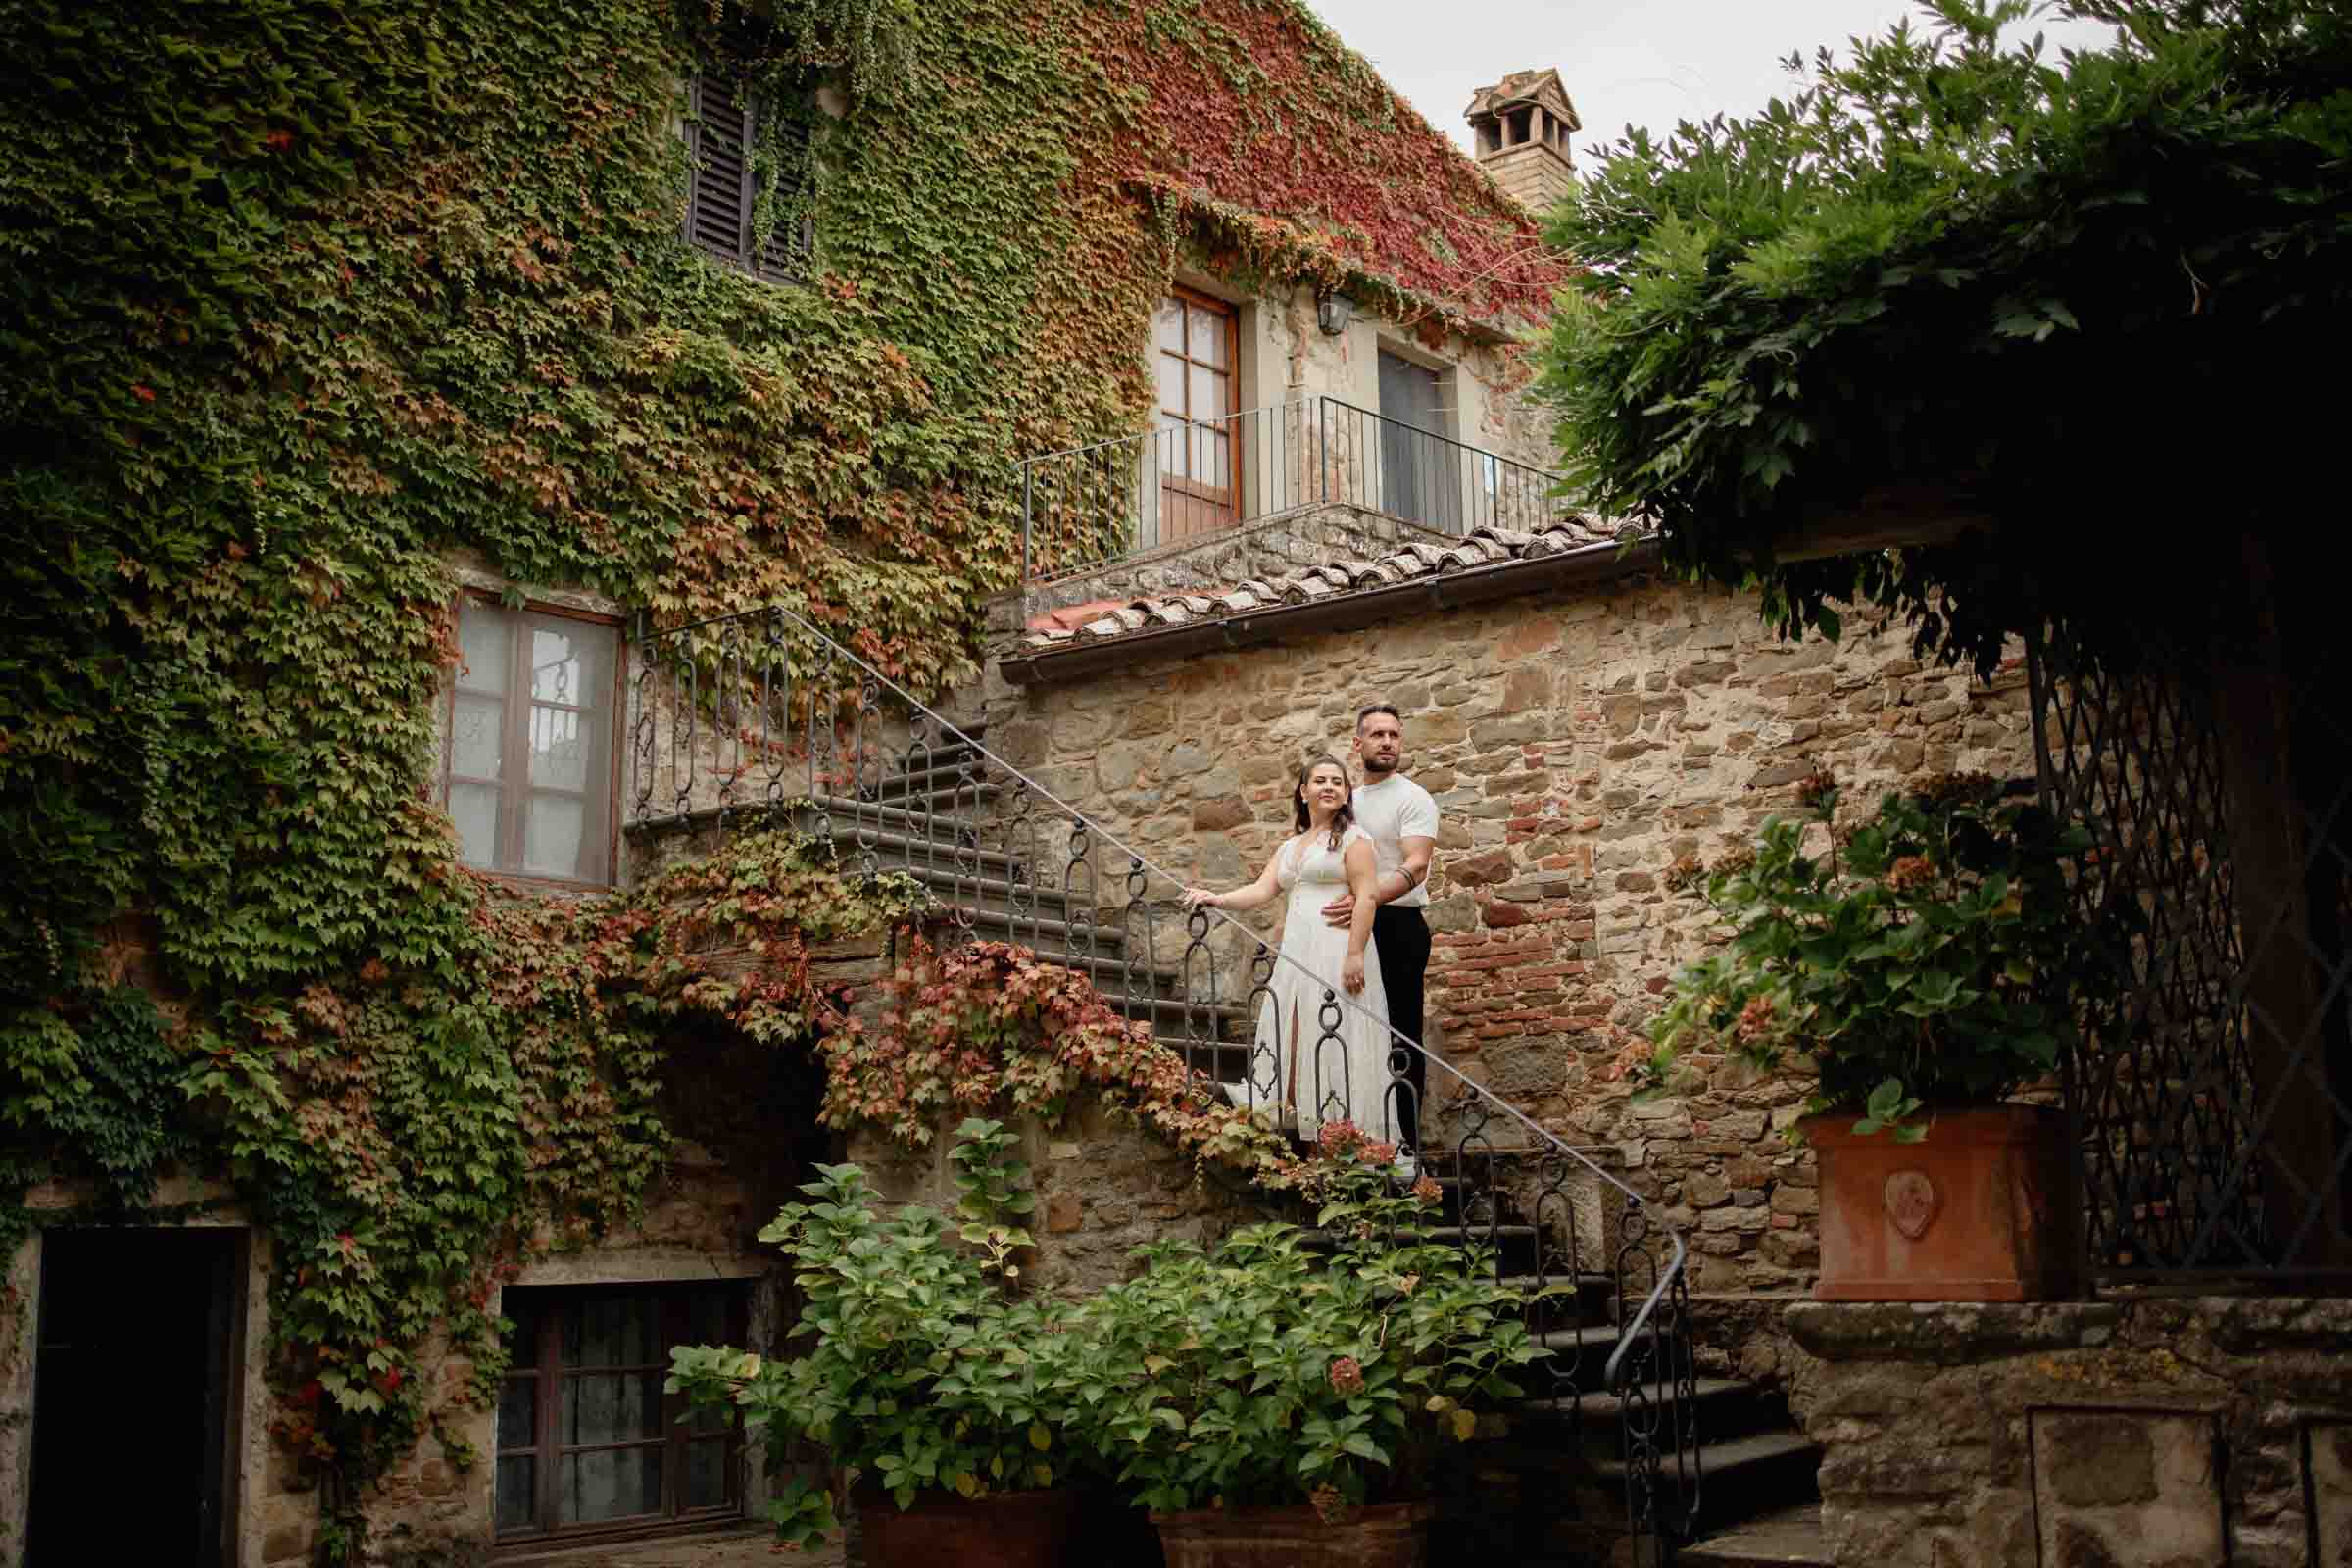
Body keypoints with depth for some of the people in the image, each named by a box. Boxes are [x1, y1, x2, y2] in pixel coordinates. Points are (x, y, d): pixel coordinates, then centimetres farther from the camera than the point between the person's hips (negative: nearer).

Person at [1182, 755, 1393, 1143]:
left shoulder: (1352, 837, 1)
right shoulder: (1289, 846, 20)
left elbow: (1366, 896, -8)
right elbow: (1261, 891, 11)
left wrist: (1355, 954, -17)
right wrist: (1216, 899, -6)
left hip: (1336, 949, -7)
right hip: (1296, 951, 7)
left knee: (1333, 1041, -9)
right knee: (1294, 1041, 1)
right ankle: (1302, 1128, 2)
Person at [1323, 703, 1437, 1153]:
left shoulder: (1412, 799, -7)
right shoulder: (1348, 801, 15)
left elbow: (1416, 865, -21)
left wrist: (1367, 898, -35)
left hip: (1397, 926, -7)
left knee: (1400, 1034, -5)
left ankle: (1404, 1138, -1)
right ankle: (1367, 1129, 18)